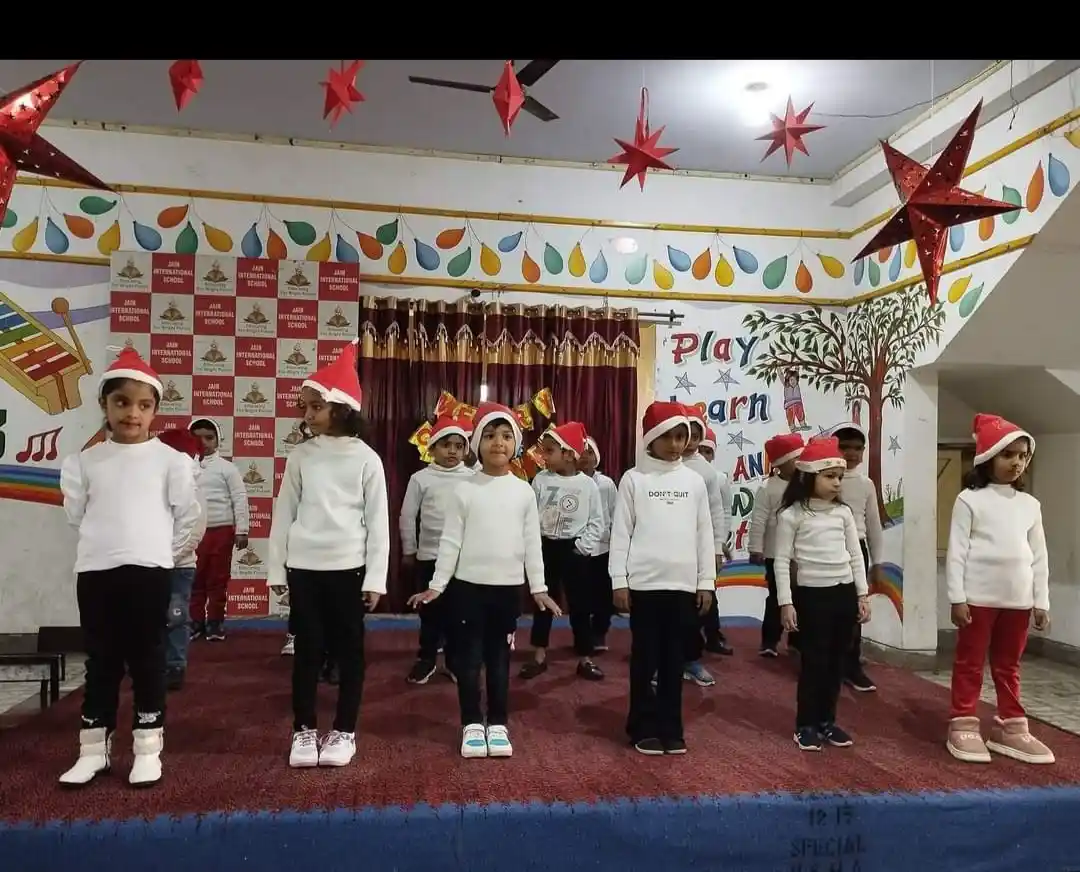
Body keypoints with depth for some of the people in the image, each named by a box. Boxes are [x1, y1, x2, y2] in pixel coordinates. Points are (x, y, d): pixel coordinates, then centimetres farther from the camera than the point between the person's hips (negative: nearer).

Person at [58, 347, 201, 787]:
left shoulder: (171, 460, -3)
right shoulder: (85, 461, 3)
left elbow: (188, 514, 2)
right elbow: (76, 513, 12)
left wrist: (158, 551, 5)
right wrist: (105, 543, 10)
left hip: (148, 570, -2)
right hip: (94, 570, 2)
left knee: (147, 659, 6)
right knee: (101, 661, 11)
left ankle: (148, 748, 16)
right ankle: (94, 749, 22)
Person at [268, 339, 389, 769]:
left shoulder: (366, 458, -4)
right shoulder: (300, 455, 3)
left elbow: (377, 520, -3)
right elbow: (284, 513, 7)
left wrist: (375, 578, -6)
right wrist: (277, 569, 5)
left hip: (348, 567, -2)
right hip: (304, 566, 2)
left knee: (348, 650, 7)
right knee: (308, 649, 9)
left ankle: (344, 731, 20)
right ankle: (304, 730, 23)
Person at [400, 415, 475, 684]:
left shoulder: (473, 478, -2)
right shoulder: (421, 478, -3)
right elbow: (408, 516, 2)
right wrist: (408, 551, 5)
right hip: (429, 555, 0)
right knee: (430, 610, 9)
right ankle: (426, 659, 24)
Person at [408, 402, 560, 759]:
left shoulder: (524, 491, 1)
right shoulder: (465, 490, -3)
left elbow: (532, 543, 3)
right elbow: (450, 541, -2)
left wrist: (538, 587, 2)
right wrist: (437, 585, -4)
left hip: (508, 587, 1)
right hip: (468, 585, -1)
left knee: (499, 658, 11)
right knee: (469, 657, 5)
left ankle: (498, 723, 23)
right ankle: (472, 723, 19)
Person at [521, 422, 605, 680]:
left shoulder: (588, 484, -6)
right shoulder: (540, 479, -2)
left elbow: (597, 521, -3)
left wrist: (584, 545, -12)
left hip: (574, 549, -2)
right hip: (546, 547, 2)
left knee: (580, 604, 5)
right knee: (542, 601, 10)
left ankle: (585, 659, 17)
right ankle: (539, 657, 22)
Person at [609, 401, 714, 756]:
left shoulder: (695, 481, 7)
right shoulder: (634, 478, -1)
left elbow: (704, 534, 8)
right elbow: (621, 532, -2)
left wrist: (706, 581, 5)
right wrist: (619, 581, -6)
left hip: (684, 584, 2)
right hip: (644, 583, -2)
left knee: (674, 659, 10)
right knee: (645, 659, 5)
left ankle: (671, 727, 20)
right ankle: (644, 728, 17)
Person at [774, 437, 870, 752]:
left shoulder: (843, 512, 6)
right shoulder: (791, 515, -8)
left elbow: (856, 556, 11)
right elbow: (782, 561, -8)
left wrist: (863, 594, 7)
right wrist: (785, 603, -11)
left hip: (845, 592, 5)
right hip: (812, 594, -5)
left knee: (836, 661, 12)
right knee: (813, 661, 1)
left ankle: (827, 721, 25)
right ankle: (806, 725, 14)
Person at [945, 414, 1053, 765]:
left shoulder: (1030, 504, 9)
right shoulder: (969, 499, -5)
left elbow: (1039, 556, 11)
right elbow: (957, 551, -8)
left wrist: (1041, 601, 7)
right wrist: (957, 598, -12)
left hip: (1017, 599, 5)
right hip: (978, 598, -4)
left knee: (1008, 666, 15)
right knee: (970, 664, 4)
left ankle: (1011, 727, 26)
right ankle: (963, 726, 12)